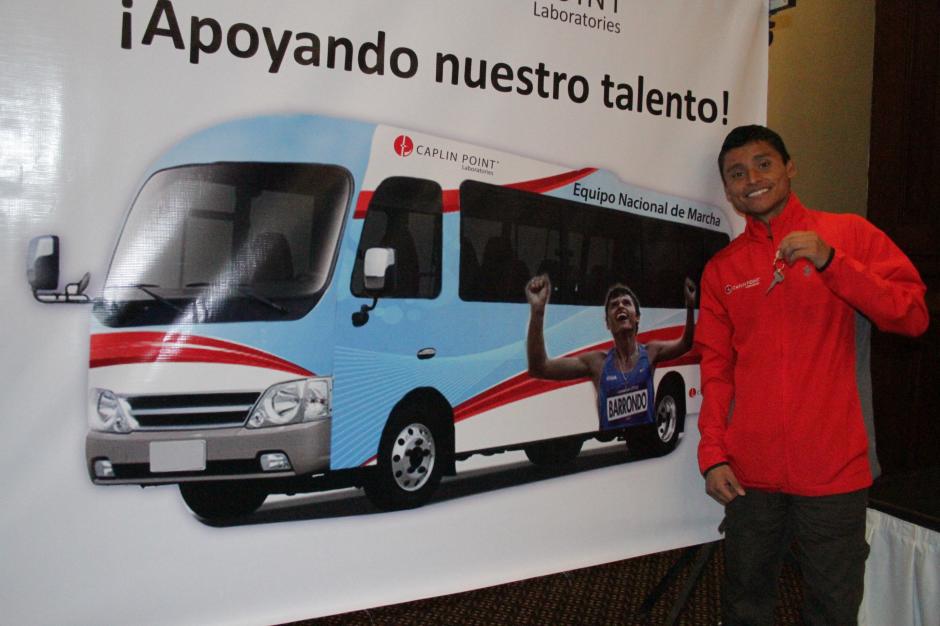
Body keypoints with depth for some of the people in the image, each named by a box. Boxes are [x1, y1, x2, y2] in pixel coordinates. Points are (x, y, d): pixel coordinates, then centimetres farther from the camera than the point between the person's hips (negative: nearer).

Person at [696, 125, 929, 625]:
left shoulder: (849, 234, 3)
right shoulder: (721, 269, 9)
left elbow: (913, 316, -5)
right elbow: (716, 368, 8)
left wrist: (831, 260, -16)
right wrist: (713, 453, 0)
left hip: (833, 470, -2)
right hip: (749, 473, 2)